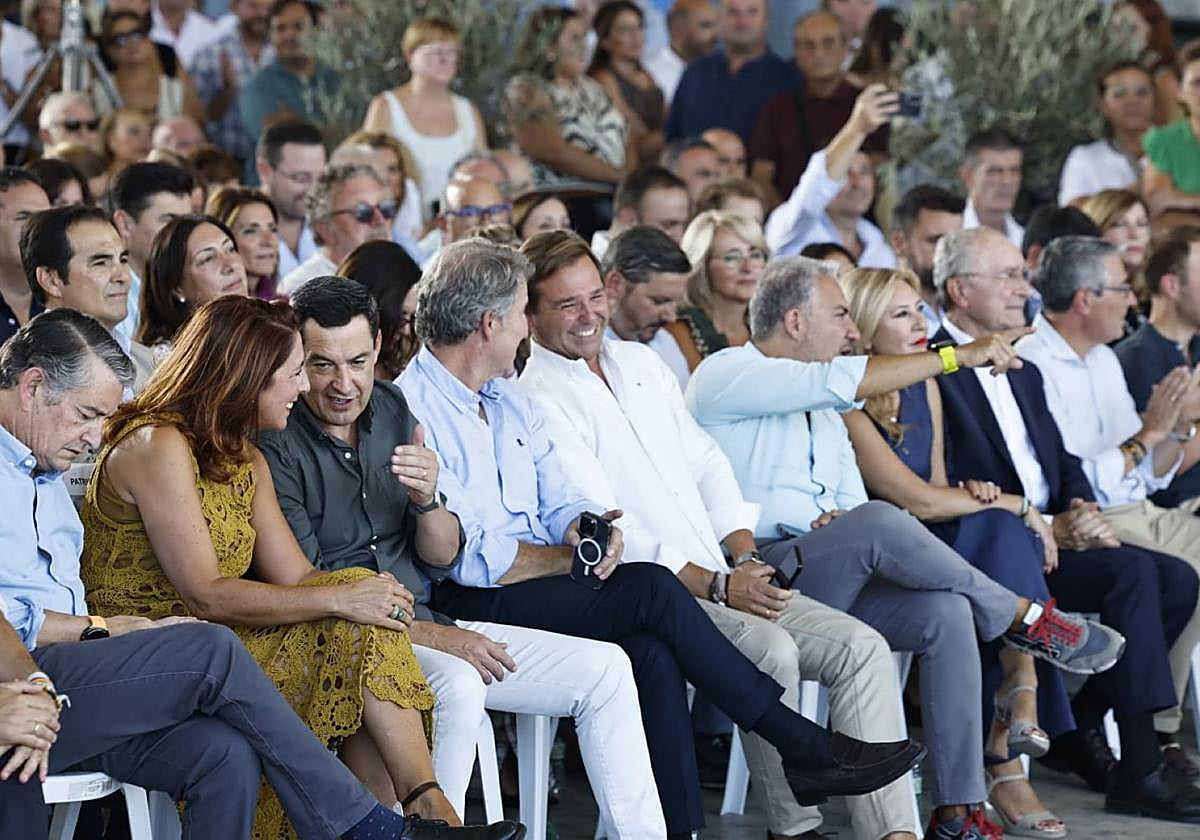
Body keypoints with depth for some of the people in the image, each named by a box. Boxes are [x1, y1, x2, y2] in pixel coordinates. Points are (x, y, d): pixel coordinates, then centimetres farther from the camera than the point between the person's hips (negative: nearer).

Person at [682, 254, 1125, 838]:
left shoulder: (822, 409, 27)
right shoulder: (725, 375, -1)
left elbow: (852, 503, 21)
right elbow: (841, 381, -15)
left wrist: (840, 520, -6)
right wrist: (961, 355, -15)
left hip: (826, 579, 8)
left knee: (948, 613, -19)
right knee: (878, 525, -33)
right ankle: (1024, 618, -15)